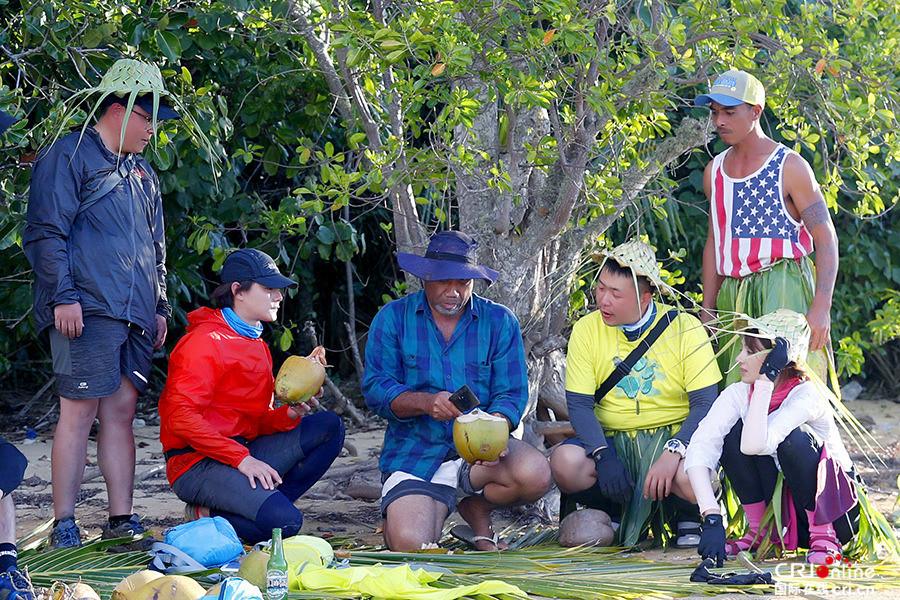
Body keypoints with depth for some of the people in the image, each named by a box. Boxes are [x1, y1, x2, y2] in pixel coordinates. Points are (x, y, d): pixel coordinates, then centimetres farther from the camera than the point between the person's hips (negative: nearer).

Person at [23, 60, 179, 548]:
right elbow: (46, 233, -8)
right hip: (88, 308, -7)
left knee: (121, 411, 6)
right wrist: (63, 297, -15)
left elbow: (156, 248, 30)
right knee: (80, 409, -9)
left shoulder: (141, 173, 25)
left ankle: (121, 520, 7)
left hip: (135, 315, 7)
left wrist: (159, 307, 21)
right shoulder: (69, 156, 0)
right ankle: (63, 527, -7)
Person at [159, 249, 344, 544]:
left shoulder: (257, 346, 20)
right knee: (285, 522, -28)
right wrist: (242, 458, -22)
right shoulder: (206, 341, -9)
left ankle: (263, 504, -8)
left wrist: (290, 414, -5)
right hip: (197, 463, -9)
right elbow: (181, 417, -19)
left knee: (329, 426, -3)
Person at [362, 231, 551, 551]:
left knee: (535, 474, -30)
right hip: (415, 450, -2)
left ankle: (475, 509, 2)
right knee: (411, 543, -27)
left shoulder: (500, 321, 3)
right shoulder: (393, 318, 1)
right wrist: (425, 402, -26)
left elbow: (512, 393, -3)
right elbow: (375, 388, -7)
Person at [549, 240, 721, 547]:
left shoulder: (685, 329, -7)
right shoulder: (587, 330, -1)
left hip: (673, 437, -2)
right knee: (565, 462, -30)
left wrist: (673, 453, -27)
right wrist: (603, 455, -22)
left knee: (691, 477, -36)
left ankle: (688, 516, 3)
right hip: (612, 439, 2)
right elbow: (579, 405, -4)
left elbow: (705, 404, -10)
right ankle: (616, 513, 1)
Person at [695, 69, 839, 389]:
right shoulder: (715, 171, 14)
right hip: (732, 295, 6)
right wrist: (707, 311, 16)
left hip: (783, 290, -6)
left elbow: (826, 239, -7)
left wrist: (821, 308, -17)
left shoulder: (790, 167, -4)